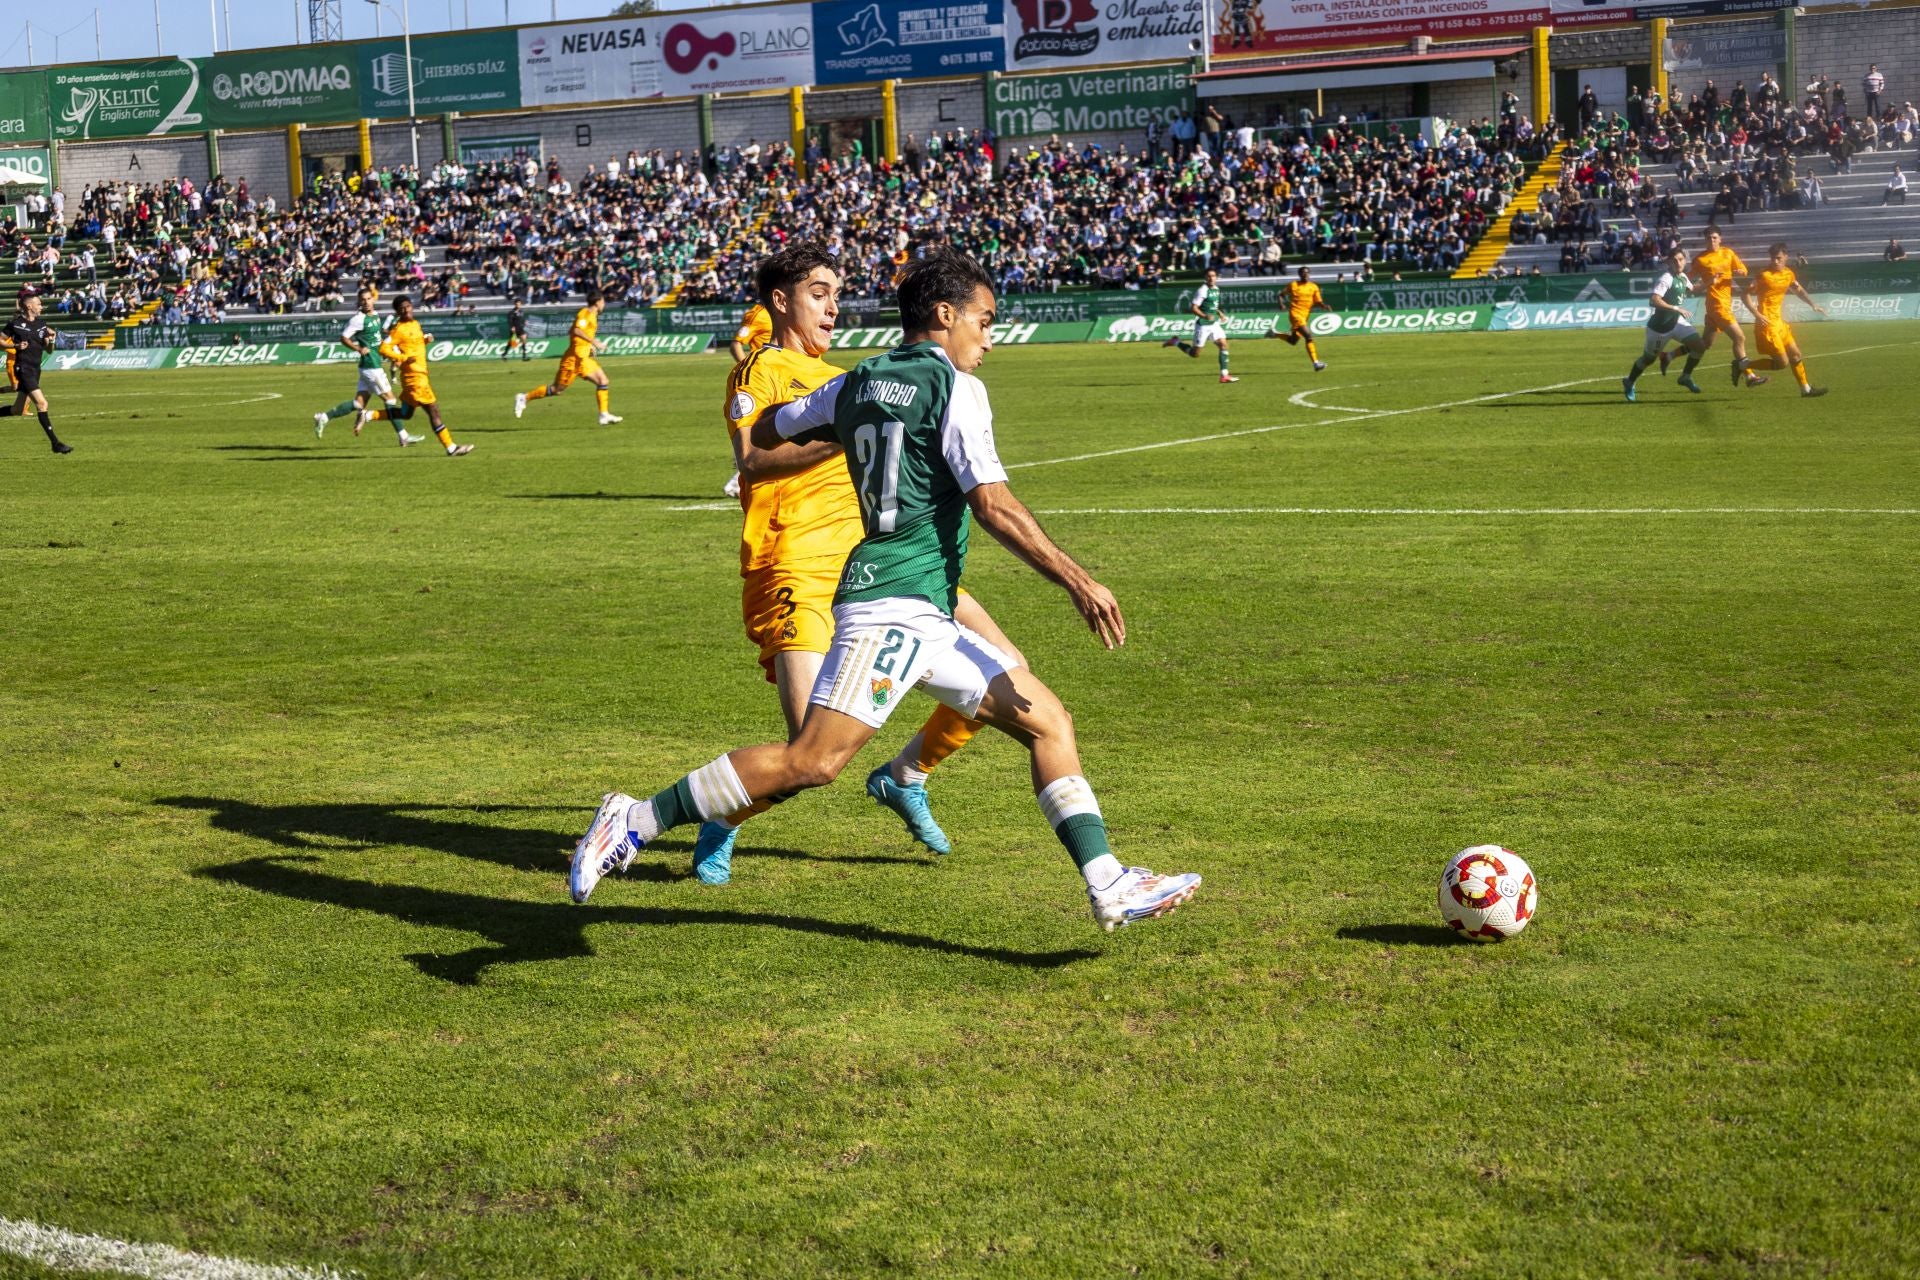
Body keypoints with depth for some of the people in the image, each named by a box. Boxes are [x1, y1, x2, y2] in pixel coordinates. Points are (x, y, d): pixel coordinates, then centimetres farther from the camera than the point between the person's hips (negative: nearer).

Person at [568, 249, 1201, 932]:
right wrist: (1077, 581, -13)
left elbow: (764, 433, 27)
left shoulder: (856, 382, 16)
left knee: (1048, 722, 8)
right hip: (894, 603, -10)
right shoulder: (953, 386, -6)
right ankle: (636, 820, -9)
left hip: (929, 620, 10)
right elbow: (993, 504, -14)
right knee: (812, 761, -17)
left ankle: (1110, 887, 4)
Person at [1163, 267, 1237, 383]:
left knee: (1223, 345, -6)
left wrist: (1219, 313, 12)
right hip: (1202, 325, -7)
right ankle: (1175, 342, 24)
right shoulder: (1202, 290, -17)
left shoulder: (1216, 288, 9)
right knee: (1195, 354, 2)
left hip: (1214, 323, 7)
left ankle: (1224, 375, -5)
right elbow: (1193, 308, -21)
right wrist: (1205, 316, -35)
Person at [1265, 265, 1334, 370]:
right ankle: (1316, 363, -23)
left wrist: (1325, 307, -17)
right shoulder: (1292, 285, -1)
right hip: (1295, 314, -6)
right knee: (1309, 336, -21)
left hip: (1304, 316, 6)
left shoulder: (1314, 287, 7)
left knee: (1293, 341, 16)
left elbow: (1318, 302, 3)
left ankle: (1274, 333, 40)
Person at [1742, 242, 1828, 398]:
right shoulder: (1764, 275, -16)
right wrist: (1757, 315, -27)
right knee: (1782, 362, -10)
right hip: (1766, 323, -8)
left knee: (1795, 354, 16)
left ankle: (1806, 389, 29)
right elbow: (1747, 295, -17)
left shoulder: (1788, 273, 7)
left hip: (1778, 321, 8)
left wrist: (1813, 305, 16)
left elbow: (1799, 290, 26)